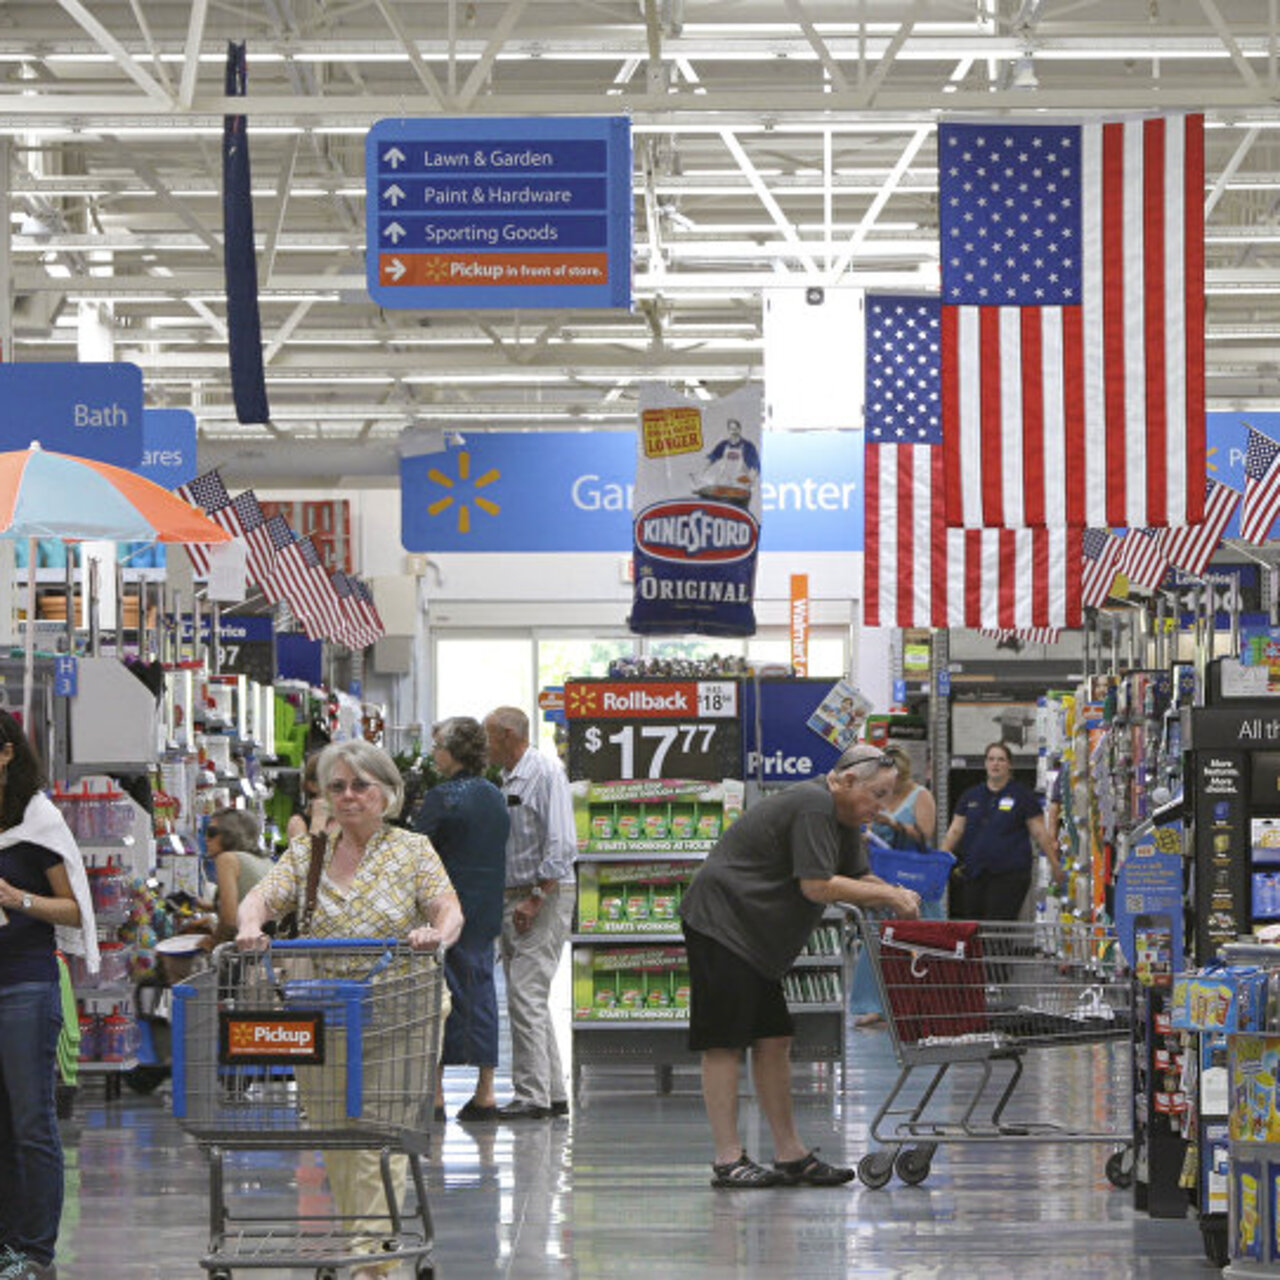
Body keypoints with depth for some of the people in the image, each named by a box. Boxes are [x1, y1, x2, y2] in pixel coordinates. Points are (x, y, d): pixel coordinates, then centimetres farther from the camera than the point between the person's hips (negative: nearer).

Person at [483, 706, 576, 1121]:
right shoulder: (508, 779, 16)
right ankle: (552, 1093, 15)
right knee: (528, 999, 10)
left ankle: (532, 1096, -13)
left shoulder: (546, 773, -11)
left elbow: (562, 845, -17)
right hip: (514, 898, 10)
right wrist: (504, 900, 16)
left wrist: (535, 899, -20)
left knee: (526, 994, -13)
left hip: (546, 896, -10)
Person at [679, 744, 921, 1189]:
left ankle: (790, 1155, 10)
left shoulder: (842, 817, 14)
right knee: (724, 1043, -8)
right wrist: (888, 894, -16)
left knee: (773, 1041, 8)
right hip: (721, 924, -11)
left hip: (756, 936, 11)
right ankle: (727, 1160, -9)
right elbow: (817, 886, -23)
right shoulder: (813, 806, -19)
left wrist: (896, 900, -7)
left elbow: (859, 880, 14)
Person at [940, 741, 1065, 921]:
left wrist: (1054, 864, -2)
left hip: (1009, 874, -5)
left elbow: (1039, 832, 1)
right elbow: (955, 830, 13)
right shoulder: (971, 796, 14)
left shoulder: (1022, 795, 2)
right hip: (975, 872, 5)